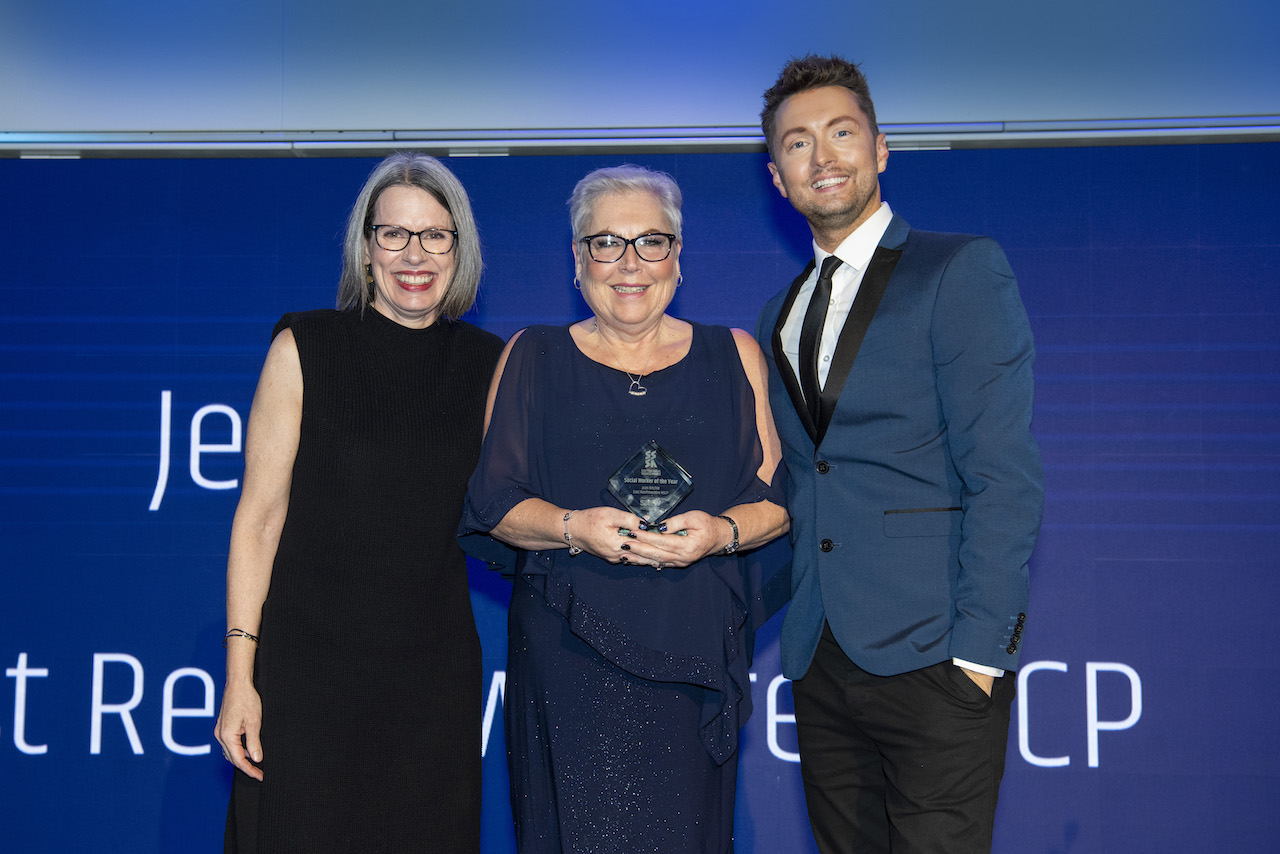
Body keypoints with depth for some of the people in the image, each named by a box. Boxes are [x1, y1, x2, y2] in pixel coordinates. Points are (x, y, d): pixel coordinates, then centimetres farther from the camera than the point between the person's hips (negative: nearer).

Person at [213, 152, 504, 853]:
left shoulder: (487, 362, 5)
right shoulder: (305, 348, -4)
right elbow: (259, 517, -5)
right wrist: (239, 676, -9)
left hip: (435, 669, 3)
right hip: (309, 664, -2)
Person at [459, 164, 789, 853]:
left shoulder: (733, 357, 11)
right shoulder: (532, 359, 9)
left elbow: (778, 497, 7)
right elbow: (493, 499, 3)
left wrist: (722, 531, -13)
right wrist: (574, 528, -15)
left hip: (695, 651, 1)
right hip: (568, 656, 0)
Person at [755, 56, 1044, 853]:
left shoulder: (962, 270, -2)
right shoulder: (779, 316, 17)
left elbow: (1005, 474, -10)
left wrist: (980, 651, -15)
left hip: (931, 665, -5)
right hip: (821, 665, 6)